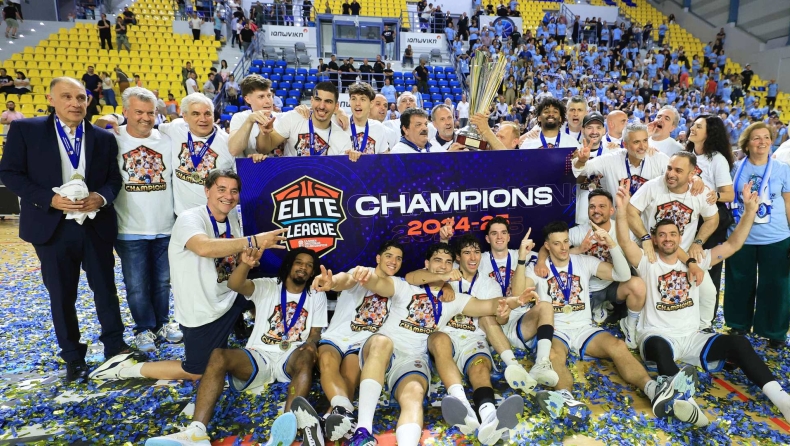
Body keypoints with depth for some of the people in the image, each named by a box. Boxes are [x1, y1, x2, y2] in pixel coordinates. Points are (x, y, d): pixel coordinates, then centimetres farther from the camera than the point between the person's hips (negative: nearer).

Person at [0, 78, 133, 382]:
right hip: (52, 227, -1)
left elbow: (115, 177, 7)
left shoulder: (104, 138, 5)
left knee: (106, 289, 11)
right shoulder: (25, 130, -1)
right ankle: (73, 357, 27)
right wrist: (49, 199, -17)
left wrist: (102, 197, -15)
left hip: (97, 226, 1)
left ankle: (115, 345, 29)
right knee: (62, 296, 10)